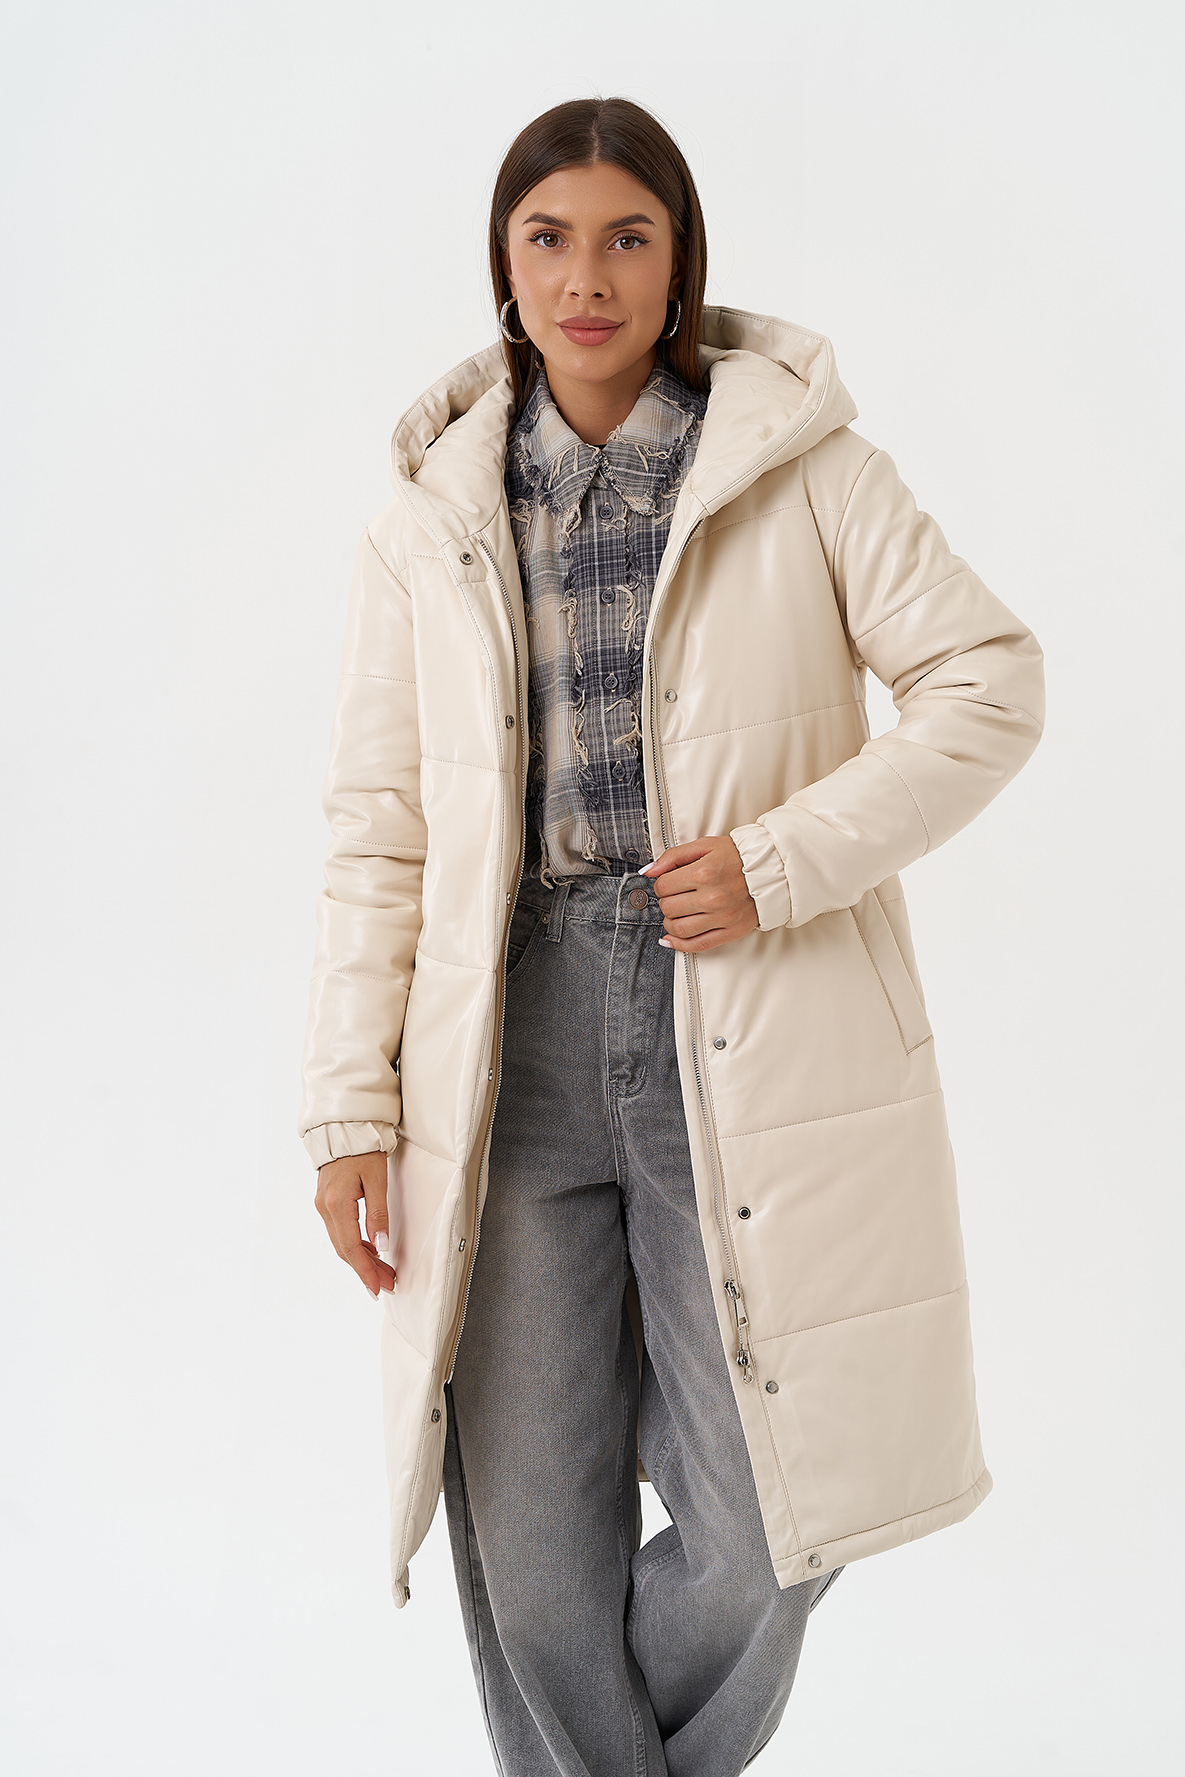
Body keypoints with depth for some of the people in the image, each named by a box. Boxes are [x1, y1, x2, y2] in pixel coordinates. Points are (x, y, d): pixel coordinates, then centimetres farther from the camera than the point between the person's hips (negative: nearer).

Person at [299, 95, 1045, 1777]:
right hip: (515, 1046, 2)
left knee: (760, 1541, 4)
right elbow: (379, 832, 8)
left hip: (749, 1052, -1)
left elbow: (991, 685, 0)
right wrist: (352, 1103, 2)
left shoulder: (803, 468, 3)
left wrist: (781, 860, -11)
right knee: (530, 1543, 5)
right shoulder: (429, 524, 9)